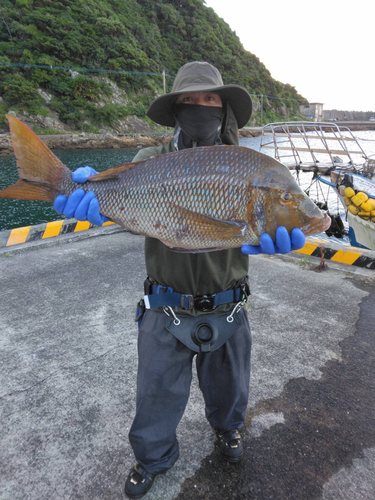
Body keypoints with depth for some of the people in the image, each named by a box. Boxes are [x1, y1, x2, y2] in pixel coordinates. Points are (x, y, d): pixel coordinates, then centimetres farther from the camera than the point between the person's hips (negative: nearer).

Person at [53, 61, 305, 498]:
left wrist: (276, 236, -40)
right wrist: (93, 191, -41)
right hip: (167, 312, 0)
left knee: (227, 386, 25)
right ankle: (153, 456, 49)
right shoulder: (153, 161, -1)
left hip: (226, 310, 1)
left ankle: (227, 426, 60)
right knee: (157, 394, 18)